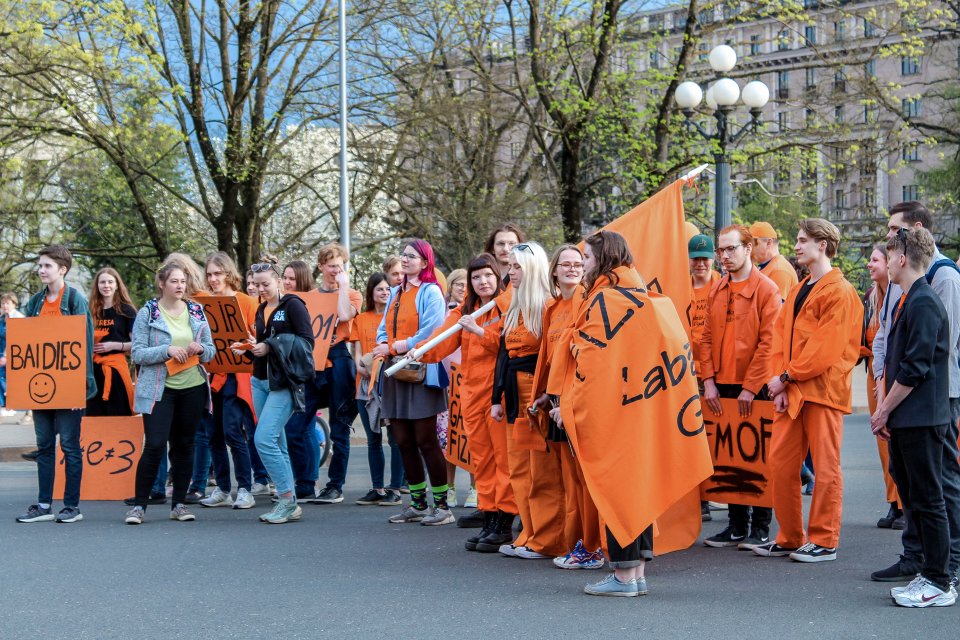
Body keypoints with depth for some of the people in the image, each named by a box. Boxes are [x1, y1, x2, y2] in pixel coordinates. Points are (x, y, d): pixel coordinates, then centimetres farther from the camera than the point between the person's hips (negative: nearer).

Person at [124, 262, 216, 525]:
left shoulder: (196, 312, 10)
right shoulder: (148, 313, -2)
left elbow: (211, 351, 13)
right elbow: (137, 353, -8)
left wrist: (200, 348, -9)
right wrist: (167, 350, -20)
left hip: (193, 387, 4)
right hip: (159, 388, -4)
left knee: (184, 445, 8)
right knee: (155, 445, -9)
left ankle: (179, 504, 17)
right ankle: (139, 505, 1)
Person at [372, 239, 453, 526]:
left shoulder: (430, 292, -6)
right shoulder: (395, 293, 18)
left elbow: (428, 335, -16)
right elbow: (383, 330, 17)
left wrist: (392, 348, -12)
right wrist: (385, 347, -5)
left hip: (421, 373, -7)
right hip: (395, 374, 7)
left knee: (425, 441, -5)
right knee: (404, 442, 8)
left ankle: (442, 505, 2)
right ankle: (417, 505, 17)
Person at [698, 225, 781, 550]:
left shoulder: (766, 289, -7)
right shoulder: (716, 291, 11)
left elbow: (768, 341, -12)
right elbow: (707, 338, 10)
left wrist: (751, 386, -15)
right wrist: (709, 381, -1)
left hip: (754, 388, -5)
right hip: (722, 388, 5)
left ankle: (760, 527, 12)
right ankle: (737, 525, 19)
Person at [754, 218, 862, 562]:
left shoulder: (839, 291, -8)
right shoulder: (797, 292, 18)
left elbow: (827, 347, -16)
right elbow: (781, 338, 12)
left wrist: (787, 375, -13)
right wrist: (780, 383, -1)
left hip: (822, 390, -8)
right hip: (791, 392, 8)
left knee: (825, 467, 0)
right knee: (780, 465, 7)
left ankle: (823, 542, 8)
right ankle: (789, 538, 16)